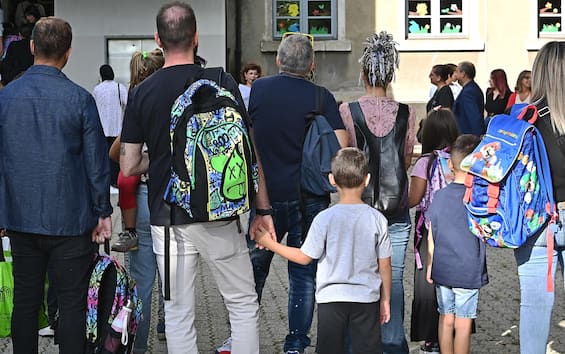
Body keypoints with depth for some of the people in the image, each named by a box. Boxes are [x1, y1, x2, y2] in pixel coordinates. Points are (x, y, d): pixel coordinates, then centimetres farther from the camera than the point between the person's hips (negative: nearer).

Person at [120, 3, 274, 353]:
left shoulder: (142, 93, -2)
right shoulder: (222, 83, -5)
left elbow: (129, 166, 1)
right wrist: (263, 209, 4)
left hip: (168, 219, 1)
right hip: (219, 217, -1)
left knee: (179, 315, 9)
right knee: (244, 304, 12)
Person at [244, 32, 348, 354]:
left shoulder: (258, 90, -1)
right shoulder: (322, 97, -6)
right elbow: (342, 146, -12)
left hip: (265, 195, 1)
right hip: (310, 198, -1)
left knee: (253, 268, 15)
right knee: (305, 274, 9)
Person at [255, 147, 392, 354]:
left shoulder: (324, 219, -12)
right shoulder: (377, 219, -7)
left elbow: (305, 258, -5)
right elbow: (384, 265, -1)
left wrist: (270, 244, 7)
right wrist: (385, 299, 12)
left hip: (331, 298, -1)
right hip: (366, 298, 1)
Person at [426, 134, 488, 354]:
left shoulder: (440, 196, -1)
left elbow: (431, 238, 4)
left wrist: (430, 266, 14)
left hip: (441, 270, 4)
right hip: (468, 273, -4)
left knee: (446, 319, 13)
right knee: (463, 324, 4)